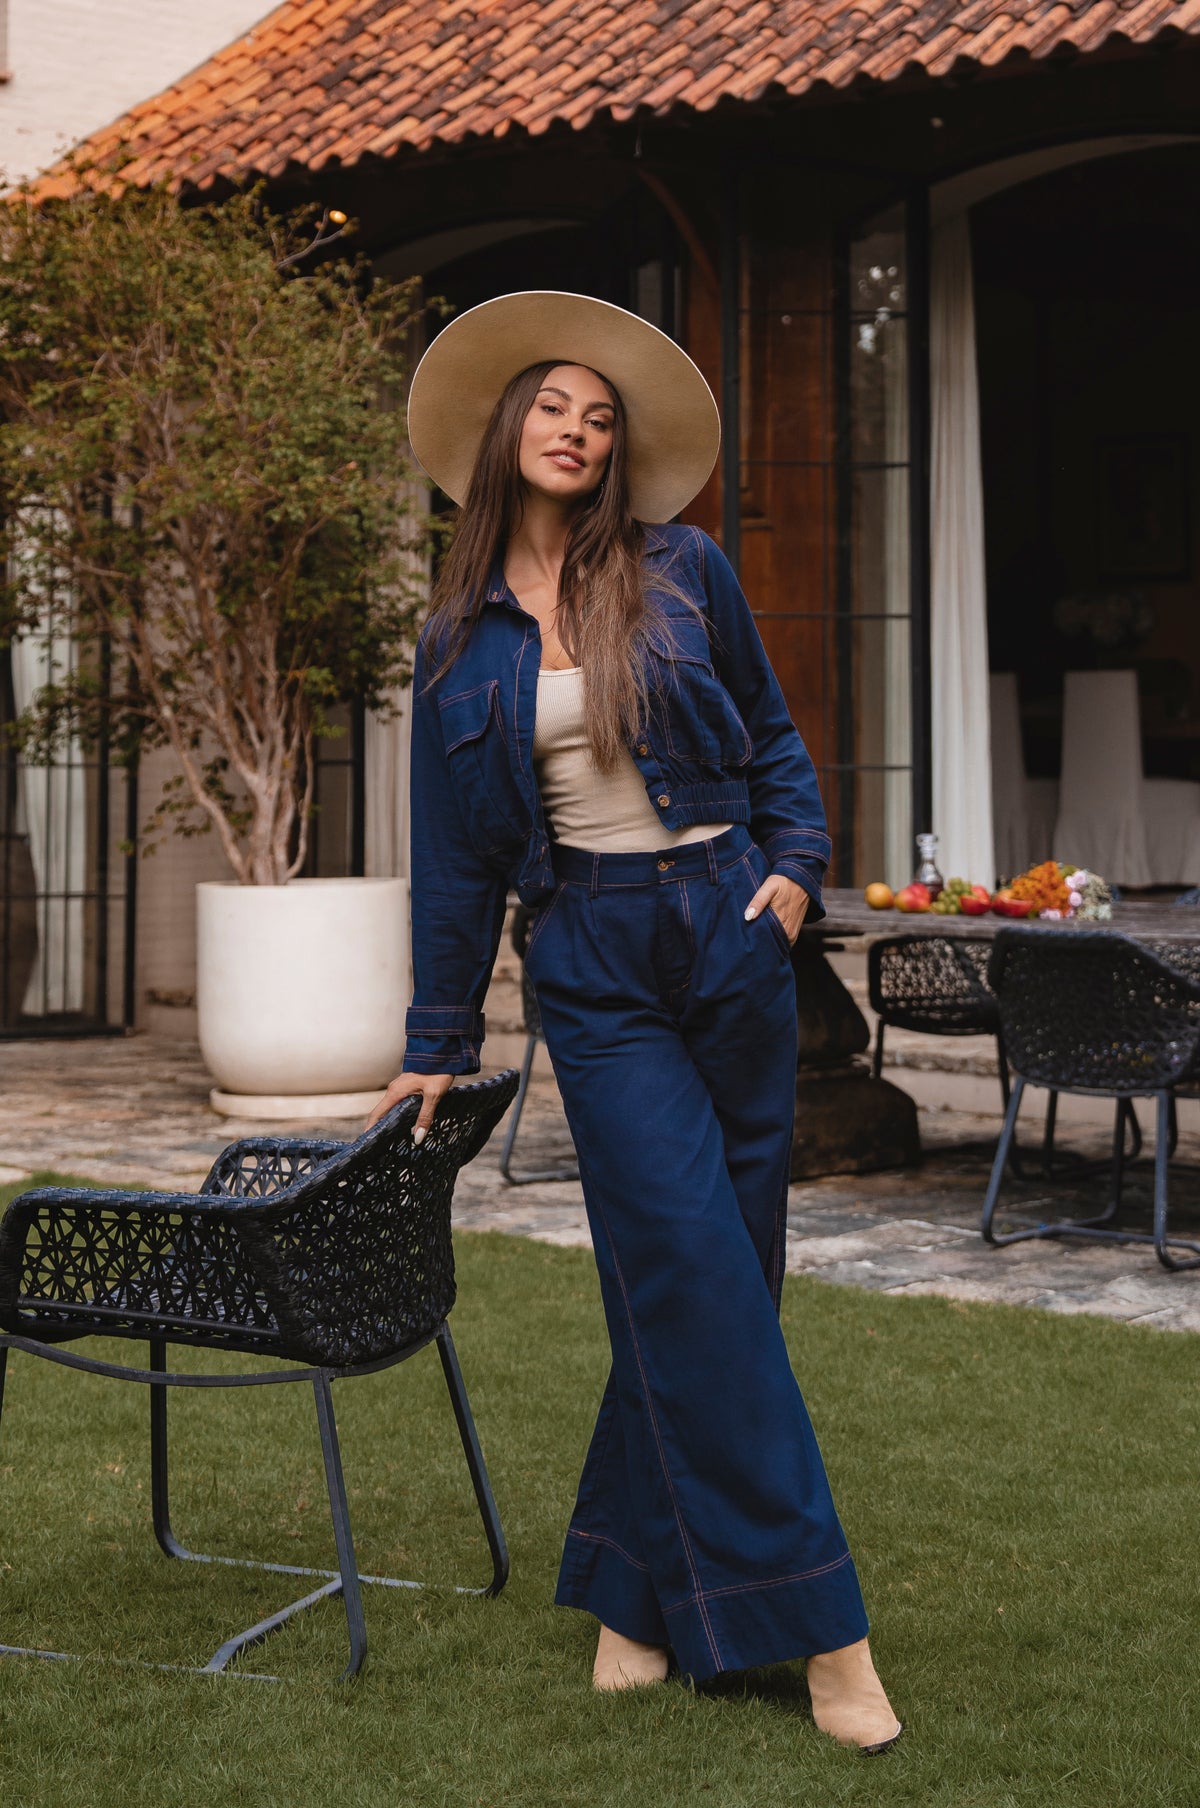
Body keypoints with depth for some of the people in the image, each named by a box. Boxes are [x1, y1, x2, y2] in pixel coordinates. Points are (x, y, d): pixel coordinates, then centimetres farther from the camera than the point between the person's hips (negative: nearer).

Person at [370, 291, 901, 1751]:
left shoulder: (684, 572, 5)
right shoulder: (460, 641, 8)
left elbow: (772, 738, 13)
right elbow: (454, 854, 12)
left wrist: (797, 867, -4)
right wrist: (437, 1043, 13)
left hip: (727, 933, 1)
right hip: (593, 966, 0)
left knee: (697, 1278, 3)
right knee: (695, 1273, -10)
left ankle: (634, 1584, 19)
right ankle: (812, 1624, -6)